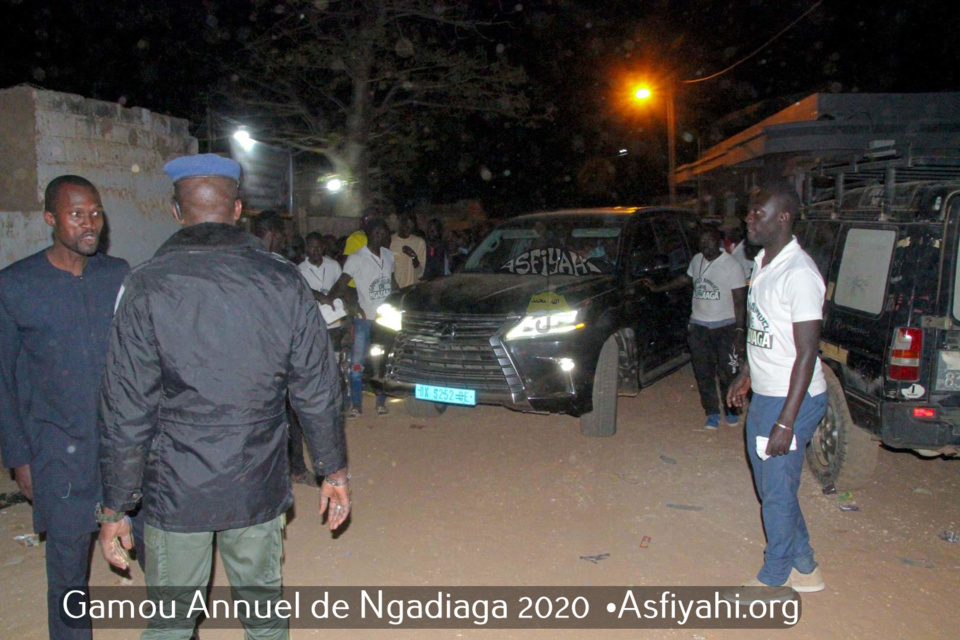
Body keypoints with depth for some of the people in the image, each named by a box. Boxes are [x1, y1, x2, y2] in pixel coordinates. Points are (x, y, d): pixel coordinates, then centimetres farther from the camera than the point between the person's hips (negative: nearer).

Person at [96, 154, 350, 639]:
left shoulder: (147, 287, -11)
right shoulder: (283, 282, -6)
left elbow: (126, 412, -10)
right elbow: (317, 392, -3)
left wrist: (115, 507, 0)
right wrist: (334, 472, 8)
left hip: (175, 493, -1)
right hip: (258, 490, 2)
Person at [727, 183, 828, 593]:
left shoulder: (799, 274, -21)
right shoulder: (763, 263, 8)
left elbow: (807, 353, -22)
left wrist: (786, 422, -23)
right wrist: (745, 375, 25)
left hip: (792, 401, -9)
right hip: (763, 396, 9)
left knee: (777, 491, 4)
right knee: (771, 485, 18)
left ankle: (774, 579, 24)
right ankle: (805, 569, 35)